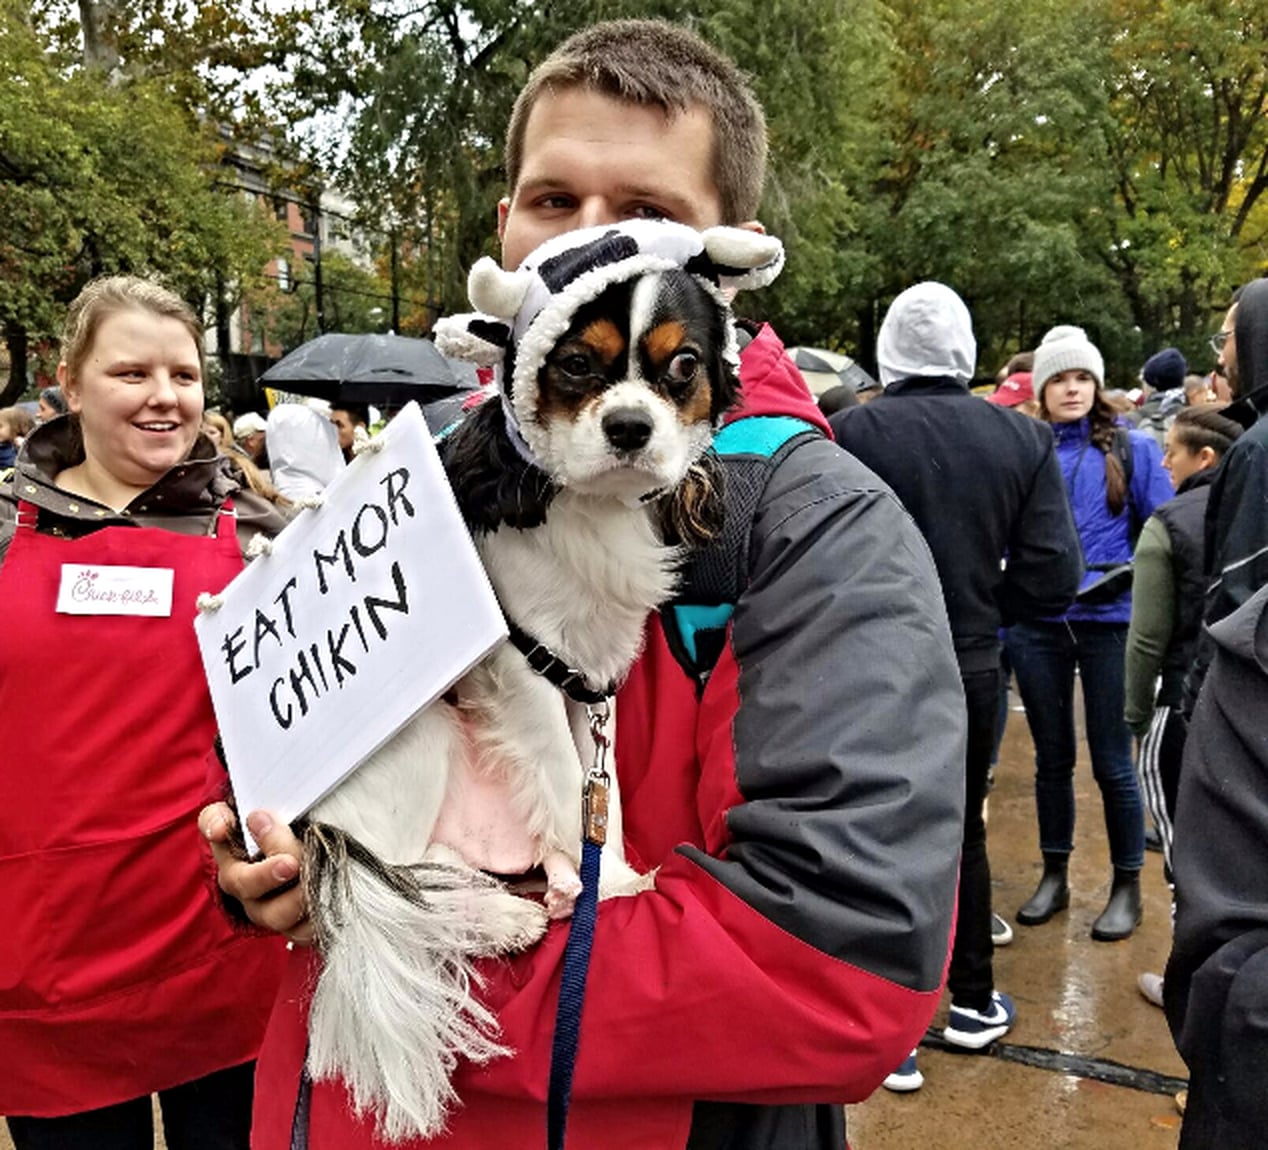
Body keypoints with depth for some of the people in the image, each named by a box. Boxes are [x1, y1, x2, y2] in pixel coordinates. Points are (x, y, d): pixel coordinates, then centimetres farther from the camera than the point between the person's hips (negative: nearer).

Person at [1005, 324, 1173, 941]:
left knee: (1112, 763, 5)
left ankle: (1127, 886, 23)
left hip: (1108, 622, -2)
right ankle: (1054, 876, 30)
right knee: (1051, 757, 14)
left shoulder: (1132, 448, 0)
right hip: (1036, 625, 2)